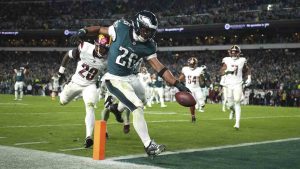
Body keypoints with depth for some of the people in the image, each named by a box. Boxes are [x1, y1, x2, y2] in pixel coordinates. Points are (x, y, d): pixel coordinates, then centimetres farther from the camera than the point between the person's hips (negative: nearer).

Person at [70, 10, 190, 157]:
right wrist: (83, 32, -19)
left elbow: (159, 68, -10)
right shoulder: (121, 28, -17)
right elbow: (100, 29, -3)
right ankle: (149, 146, -8)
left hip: (129, 77, 7)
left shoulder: (148, 46, -8)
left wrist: (178, 84, -18)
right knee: (138, 108, -14)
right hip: (115, 80, -7)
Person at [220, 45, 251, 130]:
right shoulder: (227, 60, 1)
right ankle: (233, 110, 46)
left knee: (237, 103, -10)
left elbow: (247, 69, 15)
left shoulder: (242, 60, 0)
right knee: (230, 104, 8)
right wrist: (228, 70, -18)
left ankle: (237, 123, -8)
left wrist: (249, 78, 2)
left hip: (238, 85, -2)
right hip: (229, 85, 2)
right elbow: (221, 72, 0)